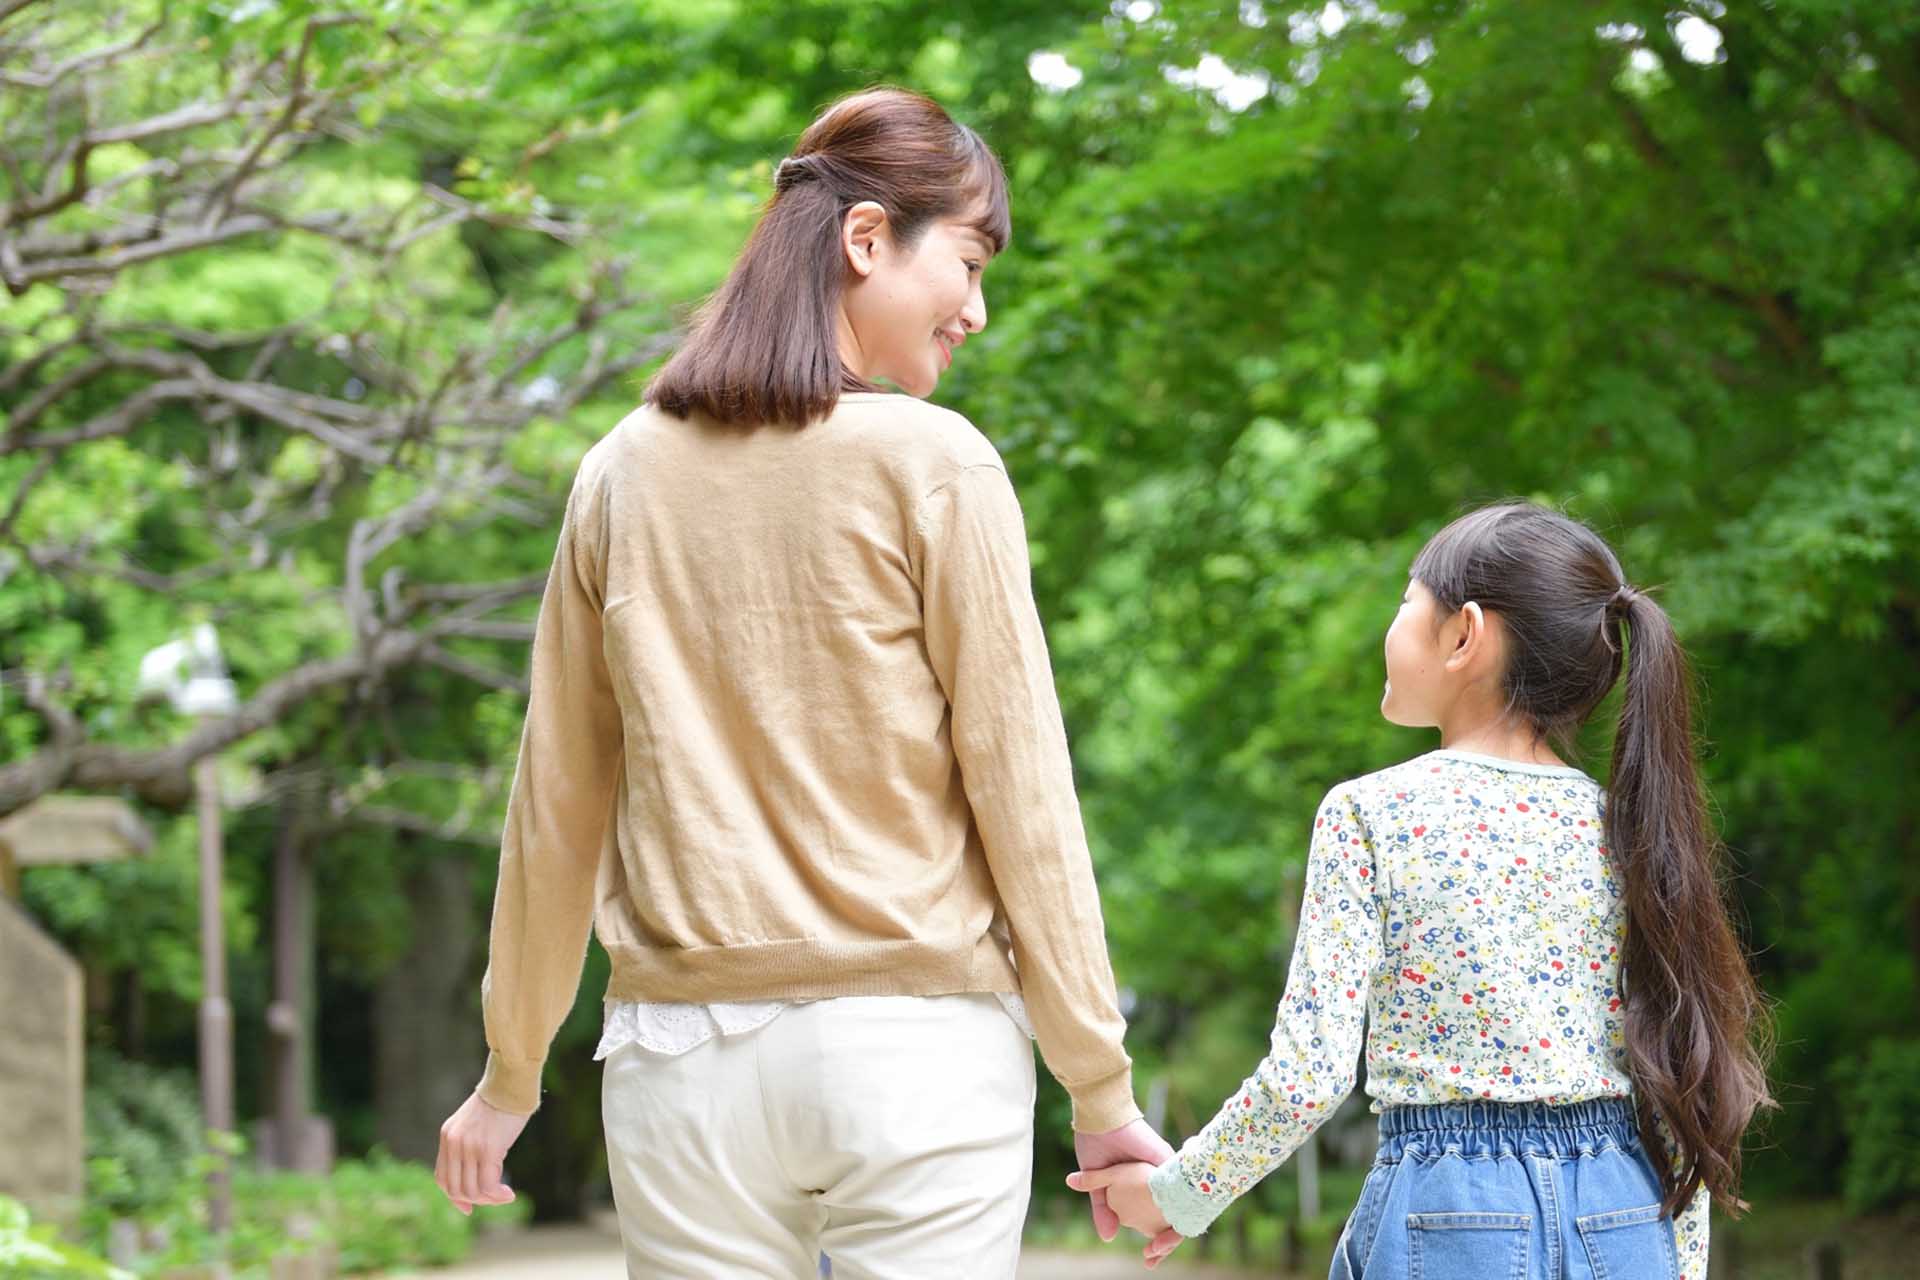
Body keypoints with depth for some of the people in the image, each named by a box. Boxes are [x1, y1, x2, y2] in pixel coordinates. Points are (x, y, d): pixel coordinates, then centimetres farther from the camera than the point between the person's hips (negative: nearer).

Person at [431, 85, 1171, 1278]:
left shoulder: (626, 474, 6)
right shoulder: (932, 463, -6)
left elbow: (556, 807, 10)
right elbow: (1020, 787, -6)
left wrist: (511, 1075, 19)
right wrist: (1101, 1089, -1)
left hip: (684, 1048, 4)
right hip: (915, 1044, -4)